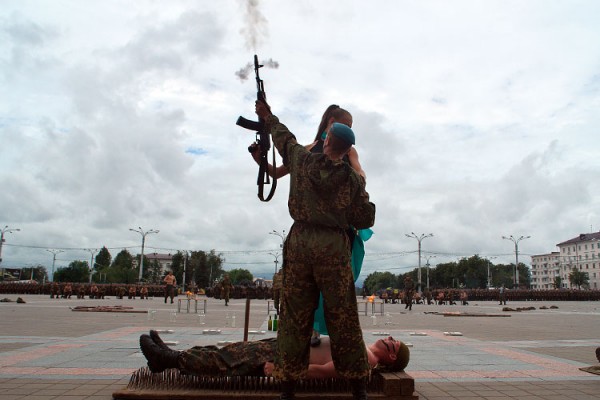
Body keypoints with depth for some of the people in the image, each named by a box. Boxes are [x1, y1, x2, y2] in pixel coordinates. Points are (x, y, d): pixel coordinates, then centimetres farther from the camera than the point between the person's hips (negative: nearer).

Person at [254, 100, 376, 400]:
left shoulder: (302, 161, 4)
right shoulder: (353, 179, 0)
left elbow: (283, 137, 23)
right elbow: (365, 220, 4)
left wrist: (268, 116, 42)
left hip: (300, 243, 1)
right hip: (334, 248, -1)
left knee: (295, 315, 7)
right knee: (342, 316, 5)